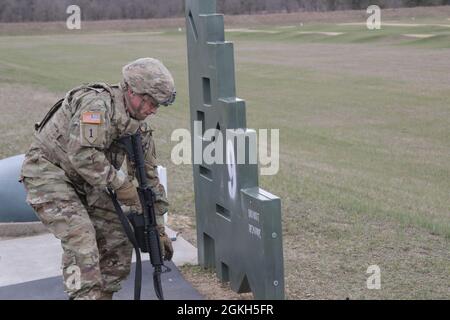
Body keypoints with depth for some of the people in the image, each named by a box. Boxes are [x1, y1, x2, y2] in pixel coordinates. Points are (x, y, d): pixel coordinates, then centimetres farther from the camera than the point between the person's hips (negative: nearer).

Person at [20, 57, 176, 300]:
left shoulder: (140, 128, 0)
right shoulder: (97, 104, -26)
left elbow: (150, 177, 6)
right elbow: (83, 155, -34)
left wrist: (158, 229, 6)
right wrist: (121, 185, -25)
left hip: (85, 183, 8)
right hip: (47, 172, -8)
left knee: (117, 241, 3)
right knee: (81, 239, -22)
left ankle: (103, 294, 16)